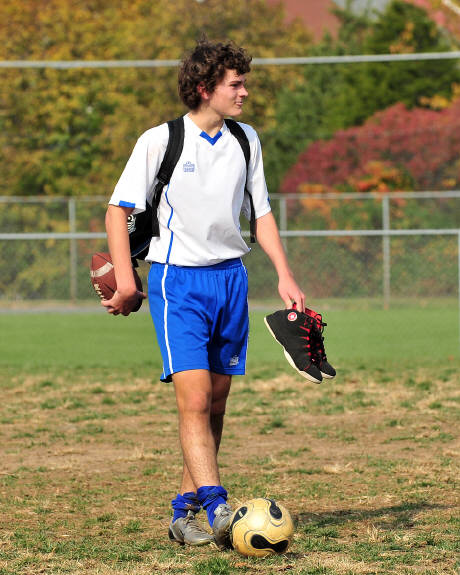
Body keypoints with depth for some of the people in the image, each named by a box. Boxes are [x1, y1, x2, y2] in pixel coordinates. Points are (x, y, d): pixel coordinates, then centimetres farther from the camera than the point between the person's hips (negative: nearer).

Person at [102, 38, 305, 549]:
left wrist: (284, 274, 7)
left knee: (216, 401, 7)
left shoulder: (245, 140, 8)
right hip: (178, 279, -5)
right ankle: (217, 509, -23)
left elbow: (260, 211, 17)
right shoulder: (159, 141, -8)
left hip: (231, 276, 6)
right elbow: (118, 209, -4)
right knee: (194, 399, -16)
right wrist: (125, 279, -13)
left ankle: (185, 511, 17)